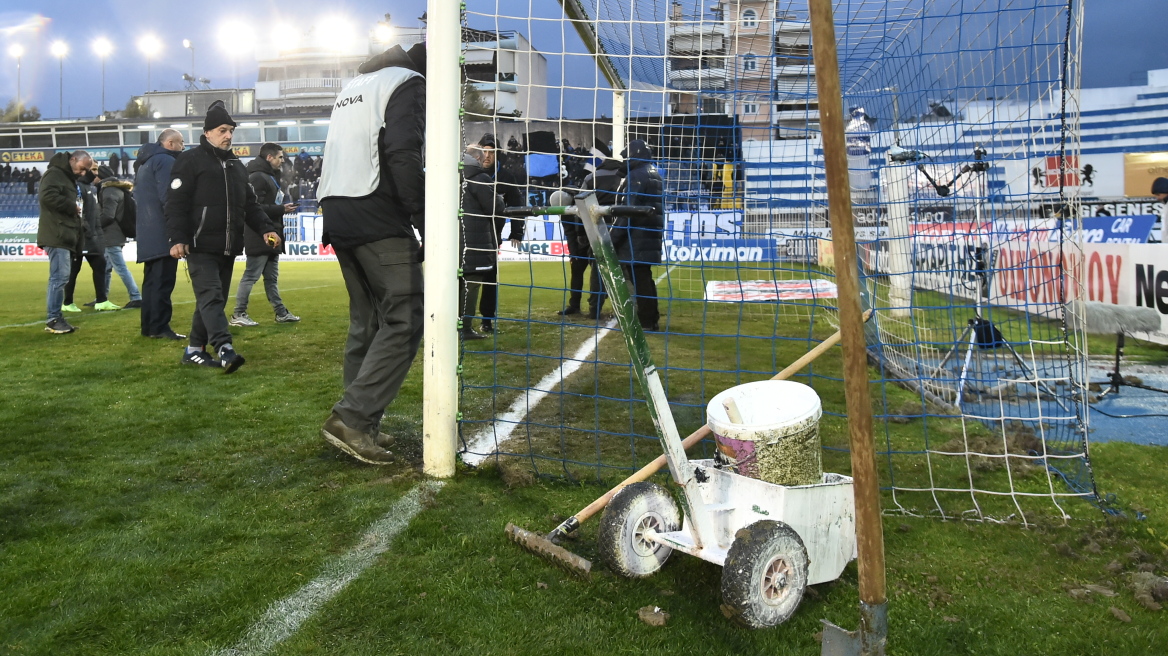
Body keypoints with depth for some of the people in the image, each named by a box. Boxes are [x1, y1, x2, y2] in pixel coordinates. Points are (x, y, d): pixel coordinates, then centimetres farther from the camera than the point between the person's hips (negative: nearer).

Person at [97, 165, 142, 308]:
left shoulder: (109, 190, -12)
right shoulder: (118, 189, 16)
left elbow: (107, 215, -19)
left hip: (112, 236, -10)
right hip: (115, 235, 10)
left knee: (120, 268, -10)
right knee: (106, 268, 15)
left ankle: (136, 298, -12)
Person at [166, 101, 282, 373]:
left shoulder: (236, 165, 20)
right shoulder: (189, 161, -2)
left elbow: (250, 203, 22)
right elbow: (176, 203, -9)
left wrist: (265, 228, 7)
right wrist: (177, 239, -19)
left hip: (228, 247, 8)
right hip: (200, 246, -7)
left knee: (216, 299, 8)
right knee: (210, 297, -14)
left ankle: (195, 350, 17)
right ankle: (225, 350, -25)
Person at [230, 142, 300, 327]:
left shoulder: (271, 176, 18)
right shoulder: (257, 177, -14)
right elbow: (255, 207, -22)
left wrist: (283, 208, 5)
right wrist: (281, 209, -18)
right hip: (259, 237, -10)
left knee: (271, 277, 14)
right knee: (251, 276, -4)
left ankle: (281, 313, 20)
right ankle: (238, 315, 2)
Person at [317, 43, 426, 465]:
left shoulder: (355, 85, 27)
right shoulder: (409, 83, -1)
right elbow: (403, 156, -16)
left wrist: (333, 225, 21)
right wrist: (426, 223, -16)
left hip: (337, 214, 9)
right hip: (378, 220, -9)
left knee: (367, 322, 12)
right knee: (404, 319, -8)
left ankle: (362, 427, 12)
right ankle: (350, 418, -15)